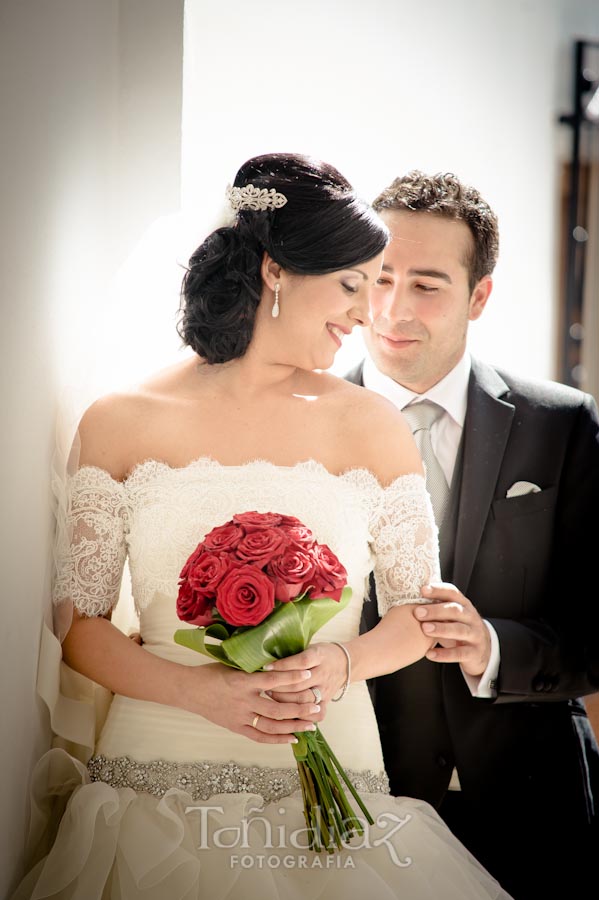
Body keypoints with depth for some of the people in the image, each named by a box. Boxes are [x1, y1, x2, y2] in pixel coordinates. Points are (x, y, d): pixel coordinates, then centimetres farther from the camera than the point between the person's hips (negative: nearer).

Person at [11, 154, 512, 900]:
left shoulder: (375, 429, 4)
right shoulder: (122, 424, 0)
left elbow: (417, 612, 9)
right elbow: (78, 624, 1)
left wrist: (342, 663, -12)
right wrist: (206, 692, -14)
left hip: (330, 790, 1)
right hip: (155, 797, -1)